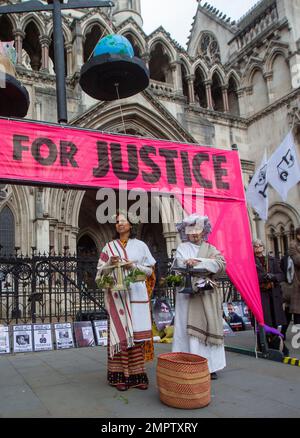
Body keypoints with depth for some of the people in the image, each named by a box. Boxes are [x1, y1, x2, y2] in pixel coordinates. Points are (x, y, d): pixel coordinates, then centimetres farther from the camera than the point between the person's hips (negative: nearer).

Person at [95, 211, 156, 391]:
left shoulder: (140, 245, 10)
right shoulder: (109, 246, 11)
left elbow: (150, 270, 8)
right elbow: (100, 271, 9)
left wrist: (134, 266, -8)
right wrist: (110, 264, -10)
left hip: (136, 294, 0)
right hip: (117, 295, 0)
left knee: (136, 333, -1)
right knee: (119, 331, -4)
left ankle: (137, 374, 7)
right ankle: (120, 375, 2)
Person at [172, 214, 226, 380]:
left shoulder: (210, 249, 14)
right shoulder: (182, 248, 8)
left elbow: (222, 264, -3)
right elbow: (181, 266, -10)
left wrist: (196, 262, -13)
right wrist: (206, 263, -19)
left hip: (207, 295, 3)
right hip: (188, 294, -3)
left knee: (208, 328, 3)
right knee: (189, 329, -5)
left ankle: (209, 366, 10)